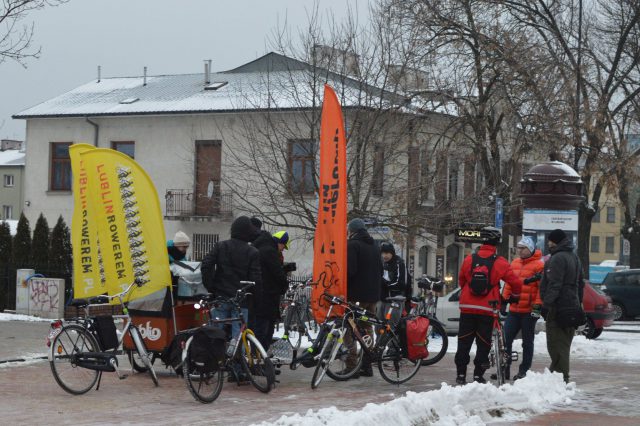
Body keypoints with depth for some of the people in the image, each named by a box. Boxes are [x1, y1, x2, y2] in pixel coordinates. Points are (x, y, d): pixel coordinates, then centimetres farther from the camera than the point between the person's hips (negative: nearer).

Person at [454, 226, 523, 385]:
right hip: (487, 309, -2)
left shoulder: (469, 259, 2)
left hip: (467, 308, 2)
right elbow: (516, 283, -2)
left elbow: (461, 281, 14)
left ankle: (460, 374, 8)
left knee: (464, 342, 9)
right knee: (483, 343, 7)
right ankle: (478, 375, 6)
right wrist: (514, 295, 20)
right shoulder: (500, 263, -6)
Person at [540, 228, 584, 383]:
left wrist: (546, 303, -22)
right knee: (564, 343, 14)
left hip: (558, 307, -10)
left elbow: (554, 284, -21)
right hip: (572, 305, 10)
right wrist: (578, 303, 27)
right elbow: (580, 283, 25)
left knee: (556, 343, -8)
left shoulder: (558, 258, -13)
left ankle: (561, 375, -11)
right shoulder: (574, 257, 19)